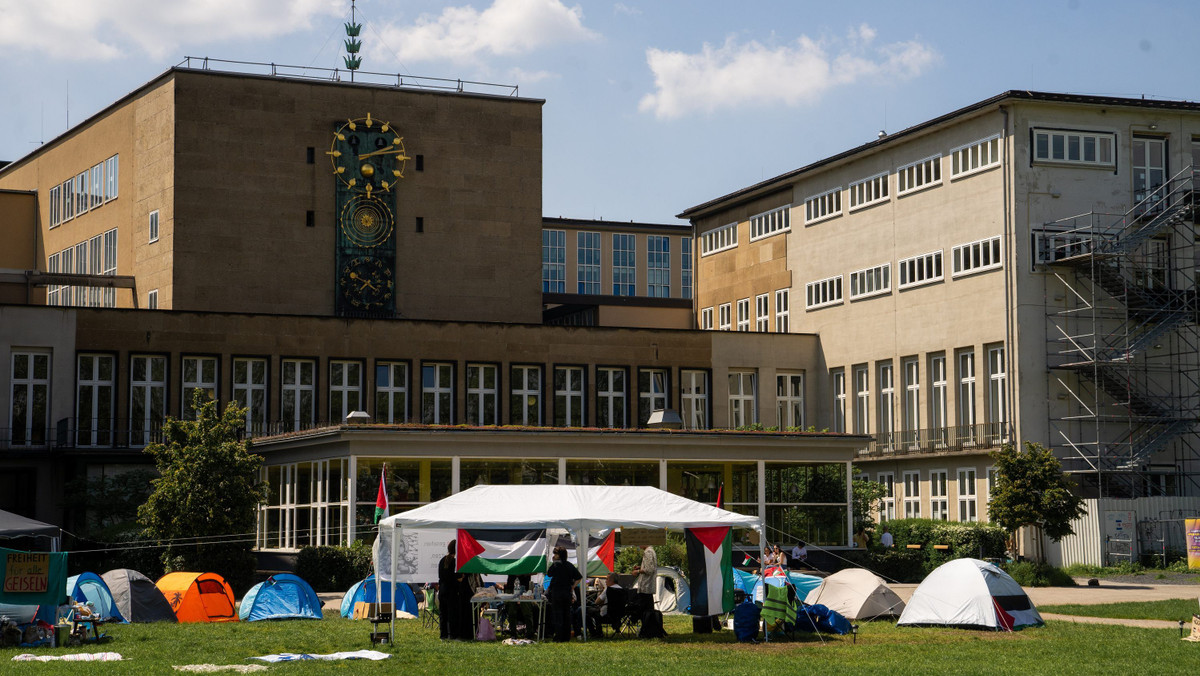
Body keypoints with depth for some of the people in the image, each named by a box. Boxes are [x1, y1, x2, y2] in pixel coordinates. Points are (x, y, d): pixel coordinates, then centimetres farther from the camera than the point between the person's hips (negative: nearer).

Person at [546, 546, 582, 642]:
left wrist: (553, 563, 2)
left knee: (557, 615, -2)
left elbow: (548, 574, 1)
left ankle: (559, 638, -5)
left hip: (557, 592, -5)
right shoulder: (570, 565, 6)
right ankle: (566, 637, 14)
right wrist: (573, 587, 11)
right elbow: (579, 577, 8)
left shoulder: (555, 565, -11)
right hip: (567, 593, 5)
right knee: (566, 614, 11)